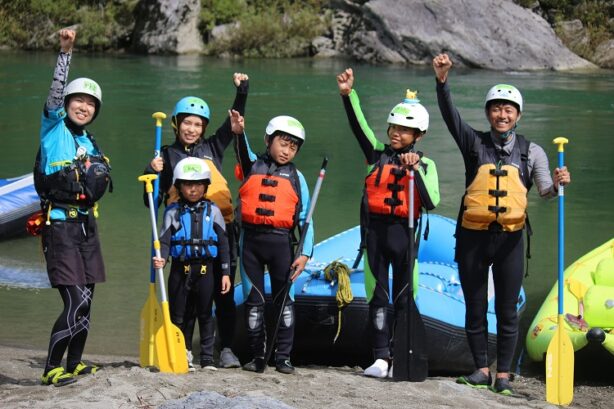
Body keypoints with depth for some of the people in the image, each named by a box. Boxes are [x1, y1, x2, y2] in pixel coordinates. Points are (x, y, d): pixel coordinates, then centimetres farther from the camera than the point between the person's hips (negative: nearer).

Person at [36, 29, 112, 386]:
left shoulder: (89, 142, 16)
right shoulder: (54, 127, -4)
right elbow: (56, 91, -22)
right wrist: (65, 52, -30)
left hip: (86, 224, 7)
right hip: (60, 225, -7)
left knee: (85, 302, 9)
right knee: (76, 303, -13)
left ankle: (74, 364, 22)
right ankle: (51, 368, -2)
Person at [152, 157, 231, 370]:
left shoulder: (212, 211, 5)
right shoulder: (173, 211, 4)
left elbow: (223, 242, 6)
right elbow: (164, 239, -3)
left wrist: (225, 272, 2)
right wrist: (161, 258, -24)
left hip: (205, 268, 0)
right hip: (180, 268, 0)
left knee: (205, 315, 4)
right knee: (177, 315, 5)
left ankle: (207, 358, 8)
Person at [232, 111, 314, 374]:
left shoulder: (296, 177, 8)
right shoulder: (252, 166, 7)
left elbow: (305, 218, 5)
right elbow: (243, 150, -16)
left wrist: (305, 253, -6)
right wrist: (239, 131, -39)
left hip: (280, 241, 0)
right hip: (250, 239, 0)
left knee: (284, 299, 0)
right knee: (253, 299, 5)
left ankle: (283, 356, 6)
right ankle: (257, 356, 11)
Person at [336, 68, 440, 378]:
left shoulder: (425, 165, 5)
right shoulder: (377, 155, 9)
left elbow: (431, 202, -8)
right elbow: (359, 126, -6)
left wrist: (417, 170, -15)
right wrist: (348, 94, -19)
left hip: (403, 232, -1)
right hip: (375, 230, 2)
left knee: (404, 298, 2)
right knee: (377, 296, 1)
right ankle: (381, 358, 4)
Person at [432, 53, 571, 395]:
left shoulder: (531, 152, 5)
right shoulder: (474, 144, 3)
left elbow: (546, 191, -3)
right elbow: (450, 115, -11)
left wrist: (557, 184, -27)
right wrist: (442, 81, -27)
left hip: (510, 238, 0)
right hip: (473, 236, 0)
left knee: (507, 310, 2)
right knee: (475, 308, 5)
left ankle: (503, 374, 9)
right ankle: (482, 369, 16)